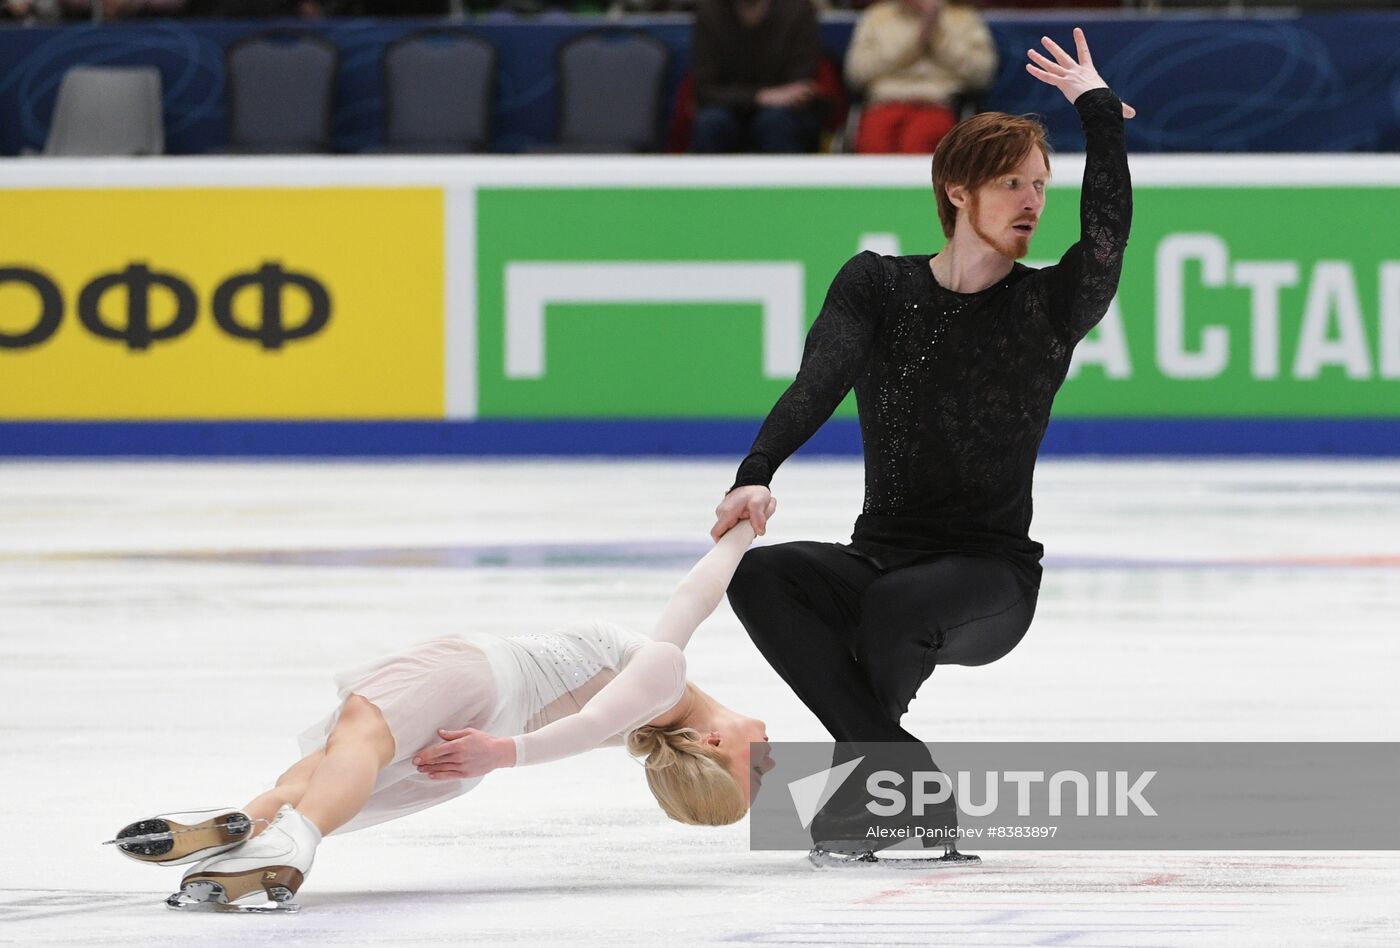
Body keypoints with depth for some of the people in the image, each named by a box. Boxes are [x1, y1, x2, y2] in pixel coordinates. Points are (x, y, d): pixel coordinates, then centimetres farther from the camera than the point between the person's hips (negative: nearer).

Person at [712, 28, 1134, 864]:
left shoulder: (1051, 306, 0)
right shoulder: (878, 285, 4)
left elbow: (1108, 233, -22)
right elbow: (820, 382, -13)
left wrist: (1099, 109, -16)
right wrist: (757, 473, -30)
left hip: (992, 576, -3)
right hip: (880, 560, 3)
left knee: (893, 609, -35)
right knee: (758, 577, -27)